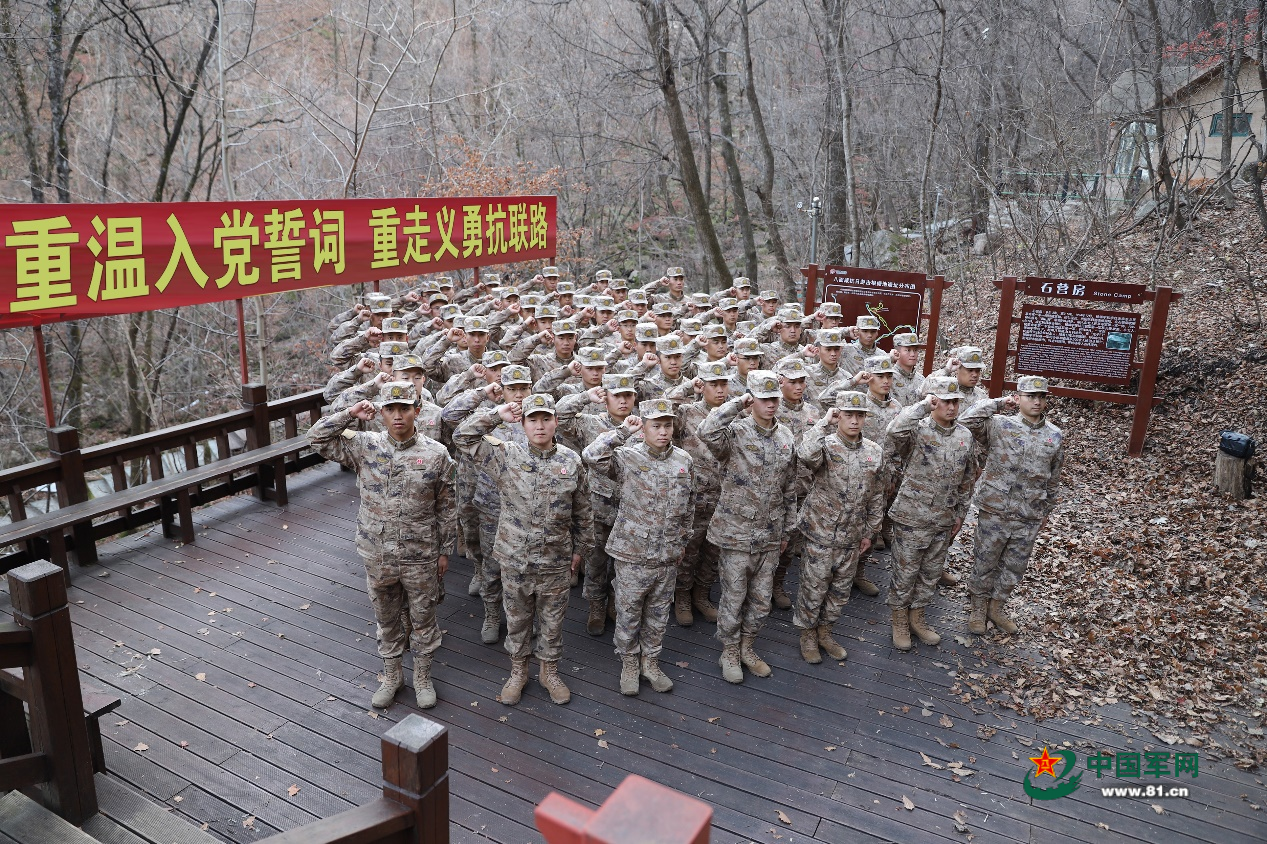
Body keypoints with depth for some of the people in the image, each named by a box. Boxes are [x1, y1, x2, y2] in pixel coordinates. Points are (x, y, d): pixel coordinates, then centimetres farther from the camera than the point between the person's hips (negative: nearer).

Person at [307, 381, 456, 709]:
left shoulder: (436, 455, -10)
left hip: (421, 557, -2)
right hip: (377, 555, 2)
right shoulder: (364, 446, -6)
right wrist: (349, 414, -14)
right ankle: (391, 675, 39)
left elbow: (447, 508, -3)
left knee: (423, 619, 14)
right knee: (386, 619, 19)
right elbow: (317, 438, -5)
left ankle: (422, 677, 35)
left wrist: (444, 551, 1)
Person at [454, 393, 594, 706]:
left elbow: (582, 510, 5)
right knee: (517, 618, 17)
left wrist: (582, 548, 9)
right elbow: (462, 436, -11)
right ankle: (518, 670, 38)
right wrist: (497, 414, -12)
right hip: (514, 558, 0)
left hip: (556, 560, 0)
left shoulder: (571, 461, -4)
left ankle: (549, 671, 37)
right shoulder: (506, 456, -7)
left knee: (552, 619, 15)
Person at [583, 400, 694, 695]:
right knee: (628, 612, 11)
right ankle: (629, 663, 31)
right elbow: (591, 455, -32)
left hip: (668, 556, 4)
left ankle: (651, 661, 35)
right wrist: (623, 432, -25)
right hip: (632, 554, -3)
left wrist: (682, 541, 16)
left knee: (658, 612, 17)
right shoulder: (627, 458, -12)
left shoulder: (684, 460, 1)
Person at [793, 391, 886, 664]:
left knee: (841, 589, 17)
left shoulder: (875, 452, 2)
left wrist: (869, 531, 13)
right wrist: (825, 423, -30)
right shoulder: (825, 445, -14)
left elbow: (876, 496, 11)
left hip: (851, 537, 5)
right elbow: (805, 454, -40)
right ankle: (807, 635, 28)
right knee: (814, 588, 7)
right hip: (820, 533, -5)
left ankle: (825, 631, 37)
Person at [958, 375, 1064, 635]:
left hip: (1030, 517, 4)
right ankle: (977, 609, 27)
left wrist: (1046, 512, 16)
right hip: (995, 511, -3)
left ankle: (997, 607, 34)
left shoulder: (1055, 436, 4)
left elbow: (1053, 479, 12)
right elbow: (966, 421, -25)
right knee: (985, 563, 9)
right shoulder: (999, 425, -8)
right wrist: (998, 403, -15)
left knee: (1015, 567, 15)